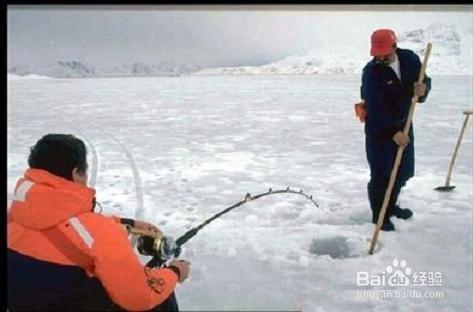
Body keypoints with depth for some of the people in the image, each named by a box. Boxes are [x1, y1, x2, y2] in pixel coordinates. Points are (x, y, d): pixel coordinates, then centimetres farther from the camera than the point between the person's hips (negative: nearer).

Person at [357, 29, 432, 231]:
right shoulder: (371, 72, -22)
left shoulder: (410, 59, -7)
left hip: (403, 123, 6)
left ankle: (390, 206, 37)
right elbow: (375, 109, -26)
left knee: (404, 170, 16)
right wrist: (392, 133, -33)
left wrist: (423, 88, -20)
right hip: (379, 129, -6)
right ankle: (379, 215, 14)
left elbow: (425, 80, 5)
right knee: (381, 174, -3)